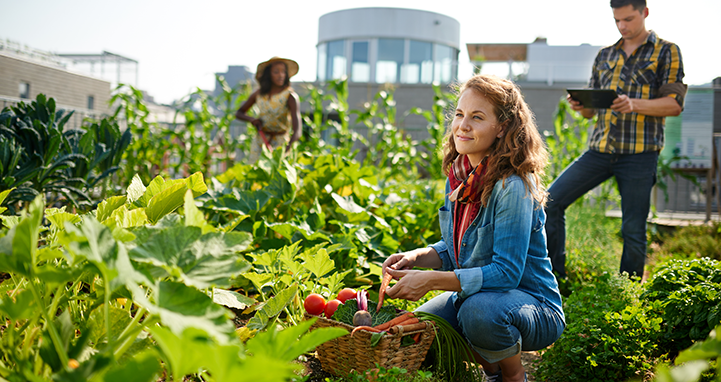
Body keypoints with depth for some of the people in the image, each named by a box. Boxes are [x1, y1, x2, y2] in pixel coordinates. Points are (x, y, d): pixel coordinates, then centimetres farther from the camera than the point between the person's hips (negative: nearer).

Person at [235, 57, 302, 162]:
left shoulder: (290, 96, -14)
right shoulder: (259, 94, 0)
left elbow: (297, 131, -25)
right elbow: (239, 113, 15)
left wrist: (286, 150, -42)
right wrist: (252, 119, -7)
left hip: (280, 142, -4)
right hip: (259, 141, 4)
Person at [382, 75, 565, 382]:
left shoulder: (513, 187, -24)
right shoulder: (459, 176, 1)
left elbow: (506, 271, -27)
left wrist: (431, 280, -31)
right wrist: (416, 257, -9)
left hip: (534, 306, -7)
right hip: (474, 293, 7)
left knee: (479, 310, -36)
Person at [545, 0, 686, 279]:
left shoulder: (666, 52, 6)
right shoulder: (605, 55, 18)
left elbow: (675, 103, -4)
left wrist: (634, 104, -21)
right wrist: (580, 106, -5)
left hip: (639, 154, -4)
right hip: (600, 149, 4)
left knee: (633, 230, -1)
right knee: (551, 202, -6)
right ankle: (555, 279, 5)